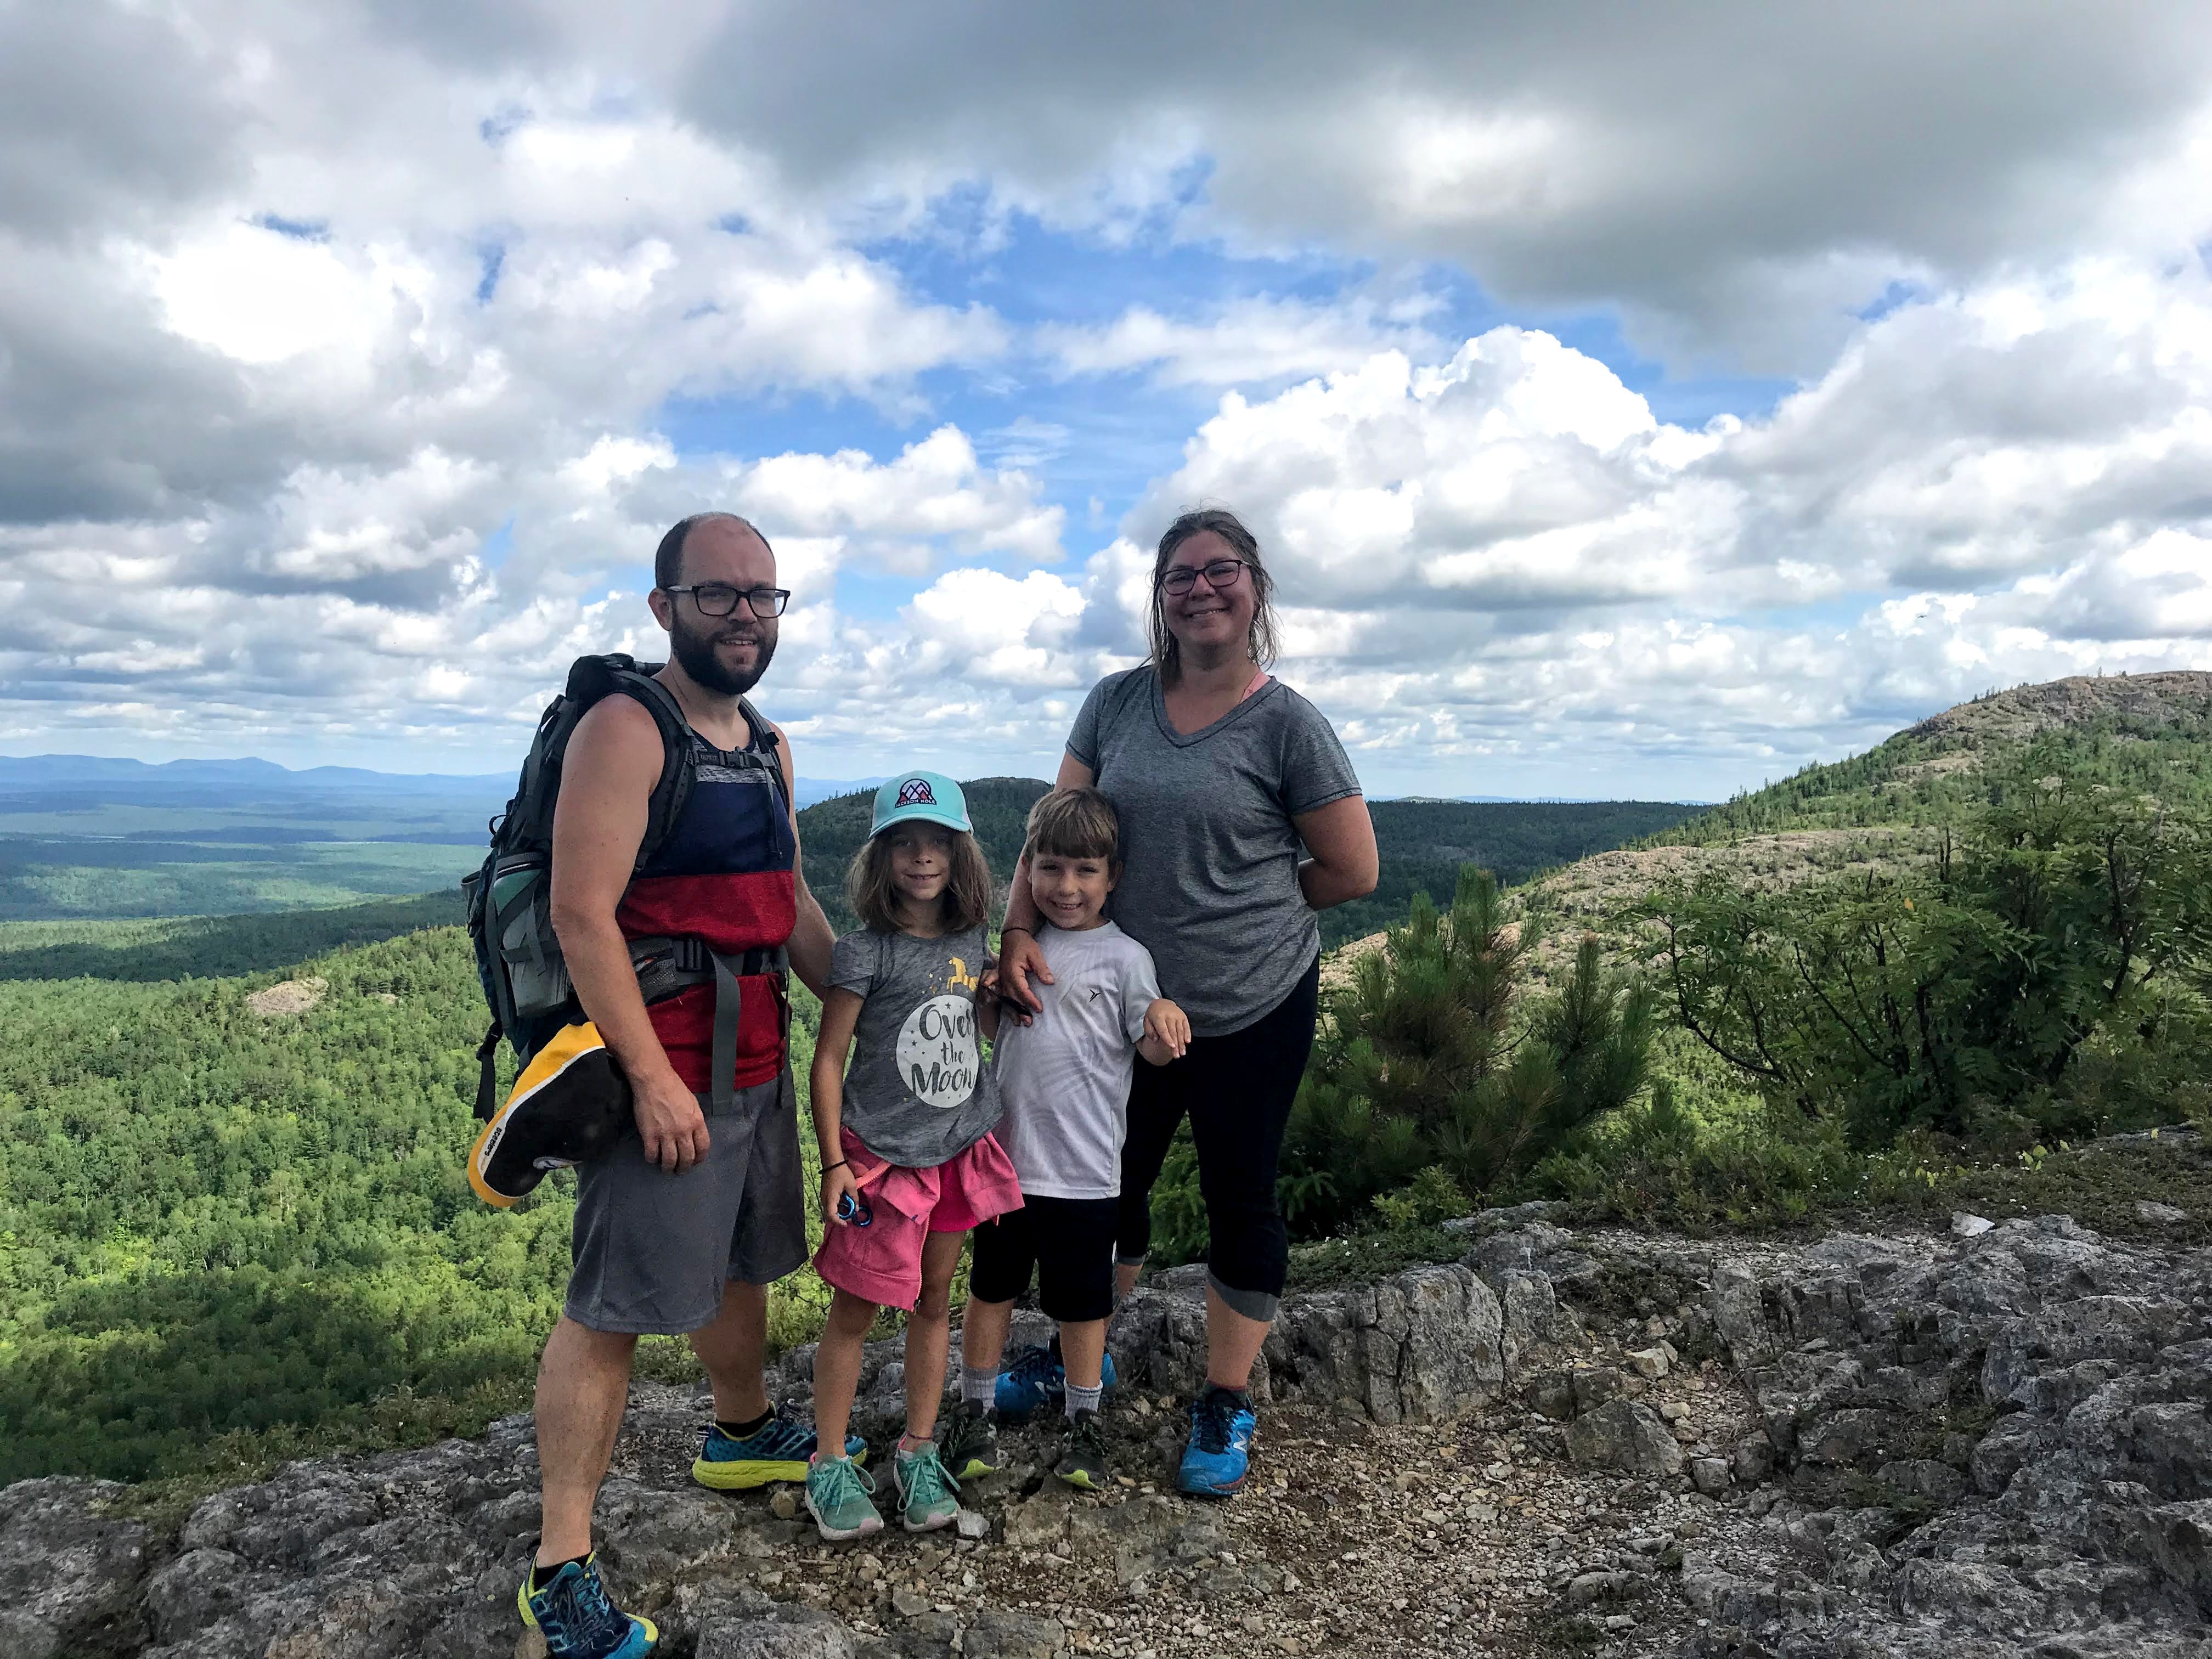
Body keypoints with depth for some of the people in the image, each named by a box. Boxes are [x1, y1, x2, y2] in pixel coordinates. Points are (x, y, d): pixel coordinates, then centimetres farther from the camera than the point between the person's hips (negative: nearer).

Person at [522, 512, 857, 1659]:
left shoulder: (770, 747, 13)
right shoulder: (626, 730, -14)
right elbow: (582, 912, -20)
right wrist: (652, 1077, -23)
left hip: (759, 1062, 9)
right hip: (663, 1071, -8)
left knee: (744, 1265, 24)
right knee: (610, 1311, -1)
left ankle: (740, 1436, 48)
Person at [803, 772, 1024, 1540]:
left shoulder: (972, 943, 4)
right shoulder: (866, 953, -12)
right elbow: (828, 1060, -9)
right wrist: (834, 1163, -12)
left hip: (959, 1150, 5)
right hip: (881, 1154, -5)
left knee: (934, 1300, 14)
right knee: (856, 1308, 3)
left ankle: (918, 1451, 27)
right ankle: (830, 1464, 17)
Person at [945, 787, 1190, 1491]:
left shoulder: (1124, 956, -7)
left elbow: (1153, 1048, -10)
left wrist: (1165, 1021, -32)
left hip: (1083, 1169, -4)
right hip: (1005, 1155, 4)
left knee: (1081, 1301, 11)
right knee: (990, 1286, 15)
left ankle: (1082, 1422, 30)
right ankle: (977, 1411, 32)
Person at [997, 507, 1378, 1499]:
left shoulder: (1287, 725, -10)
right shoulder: (1117, 702, 1)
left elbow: (1352, 872, -6)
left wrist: (1239, 905, -1)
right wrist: (1019, 930, -13)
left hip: (1254, 1010, -4)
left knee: (1239, 1199, 9)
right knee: (1109, 1183, 18)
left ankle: (1226, 1406, 27)